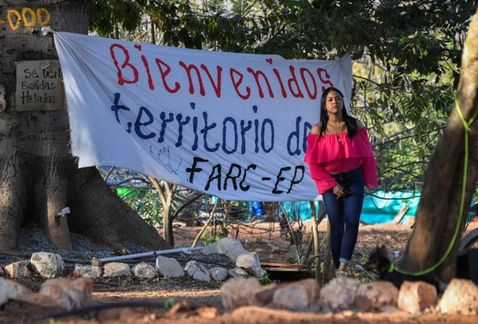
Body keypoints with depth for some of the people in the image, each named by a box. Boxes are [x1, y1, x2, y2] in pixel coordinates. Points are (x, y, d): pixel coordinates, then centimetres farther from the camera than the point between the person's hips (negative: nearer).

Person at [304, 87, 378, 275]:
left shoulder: (355, 127, 2)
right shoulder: (318, 131, -1)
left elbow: (366, 155, 6)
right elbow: (313, 163, -2)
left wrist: (370, 181, 4)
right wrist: (332, 185, -7)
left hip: (353, 180, 0)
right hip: (330, 182, 0)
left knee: (352, 223, -13)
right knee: (336, 226, -1)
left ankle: (343, 267, -19)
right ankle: (337, 268, 3)